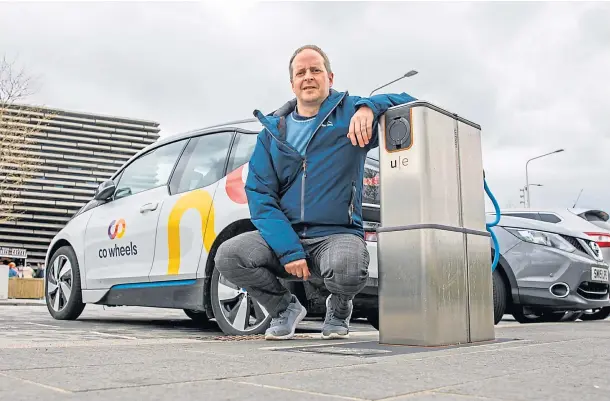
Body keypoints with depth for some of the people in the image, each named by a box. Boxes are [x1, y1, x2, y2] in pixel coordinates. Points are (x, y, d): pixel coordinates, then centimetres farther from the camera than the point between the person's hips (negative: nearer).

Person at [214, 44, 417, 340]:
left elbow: (408, 102, 0)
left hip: (338, 234, -2)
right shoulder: (272, 131, 9)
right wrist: (288, 249, -15)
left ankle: (339, 308, 6)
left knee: (347, 270, -36)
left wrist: (369, 107, -23)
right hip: (284, 235, 3)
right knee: (228, 256, -23)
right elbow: (259, 194, 0)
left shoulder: (350, 115, 4)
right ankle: (284, 307, 8)